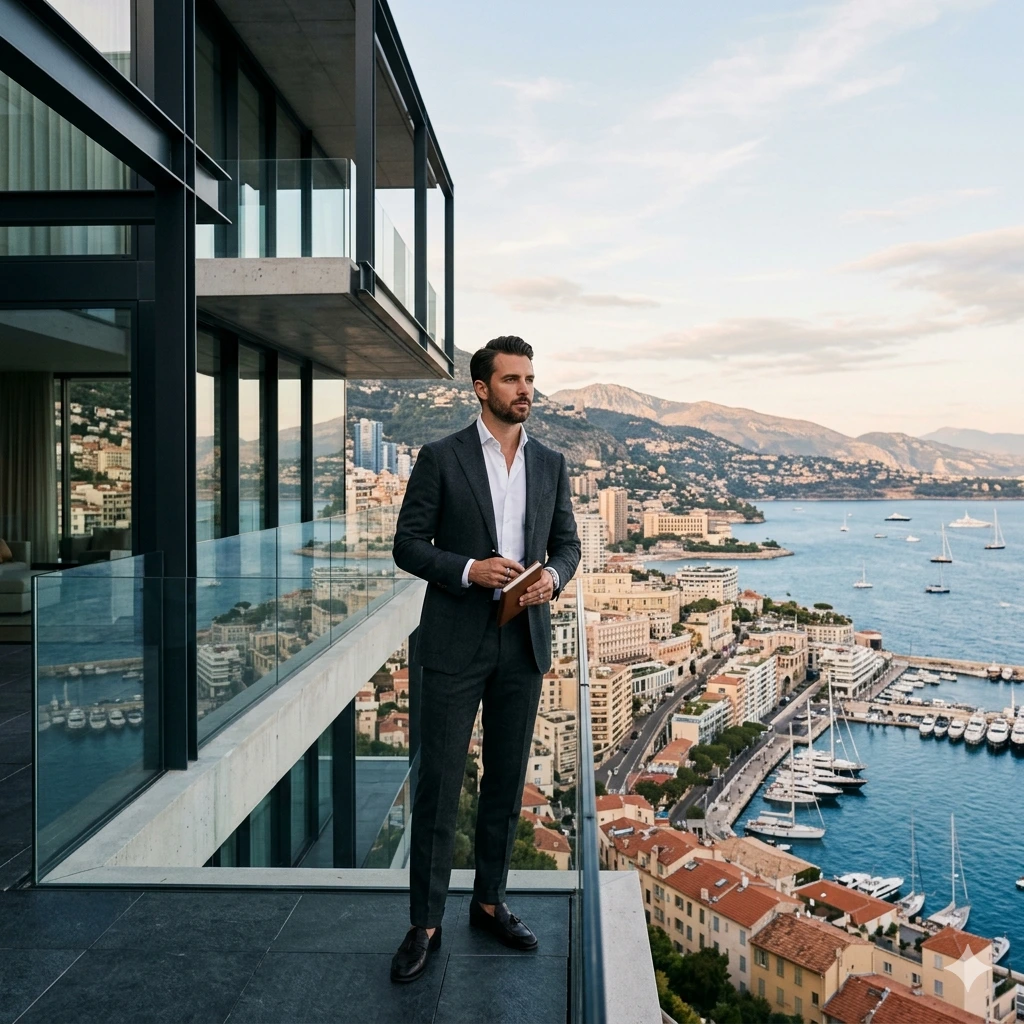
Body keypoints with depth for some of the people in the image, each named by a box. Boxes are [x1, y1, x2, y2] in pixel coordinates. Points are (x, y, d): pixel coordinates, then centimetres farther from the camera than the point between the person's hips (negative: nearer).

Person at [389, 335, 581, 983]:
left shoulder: (551, 465, 8)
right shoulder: (441, 458, -3)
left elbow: (568, 544, 13)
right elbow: (408, 545, -4)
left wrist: (553, 577, -9)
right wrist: (470, 570, -19)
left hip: (524, 641, 4)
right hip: (457, 642, -4)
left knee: (507, 782, 14)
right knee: (439, 783, 2)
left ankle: (490, 901, 31)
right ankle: (426, 923, 15)